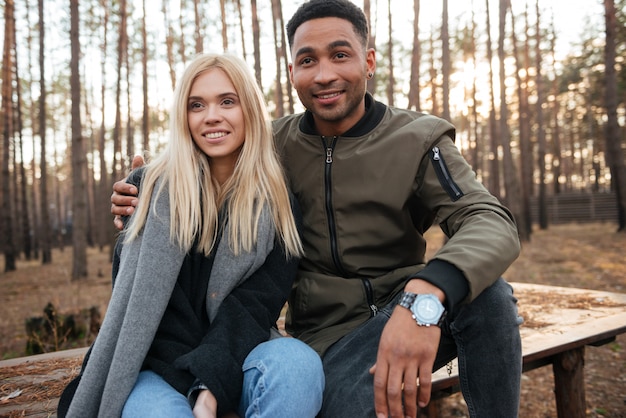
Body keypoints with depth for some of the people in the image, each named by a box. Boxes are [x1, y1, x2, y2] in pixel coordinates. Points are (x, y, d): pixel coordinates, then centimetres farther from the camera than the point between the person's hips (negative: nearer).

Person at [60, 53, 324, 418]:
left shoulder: (280, 205, 0)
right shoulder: (151, 189, -1)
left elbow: (254, 305, -9)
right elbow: (138, 302, -6)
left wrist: (211, 387, -24)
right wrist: (193, 384, -17)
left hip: (236, 361, 2)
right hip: (160, 366, -1)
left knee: (299, 363, -31)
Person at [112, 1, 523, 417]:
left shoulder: (415, 140, -4)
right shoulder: (276, 144, 3)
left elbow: (493, 224, -20)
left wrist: (425, 295, -42)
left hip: (406, 312, 1)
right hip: (331, 333, 0)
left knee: (485, 292, -30)